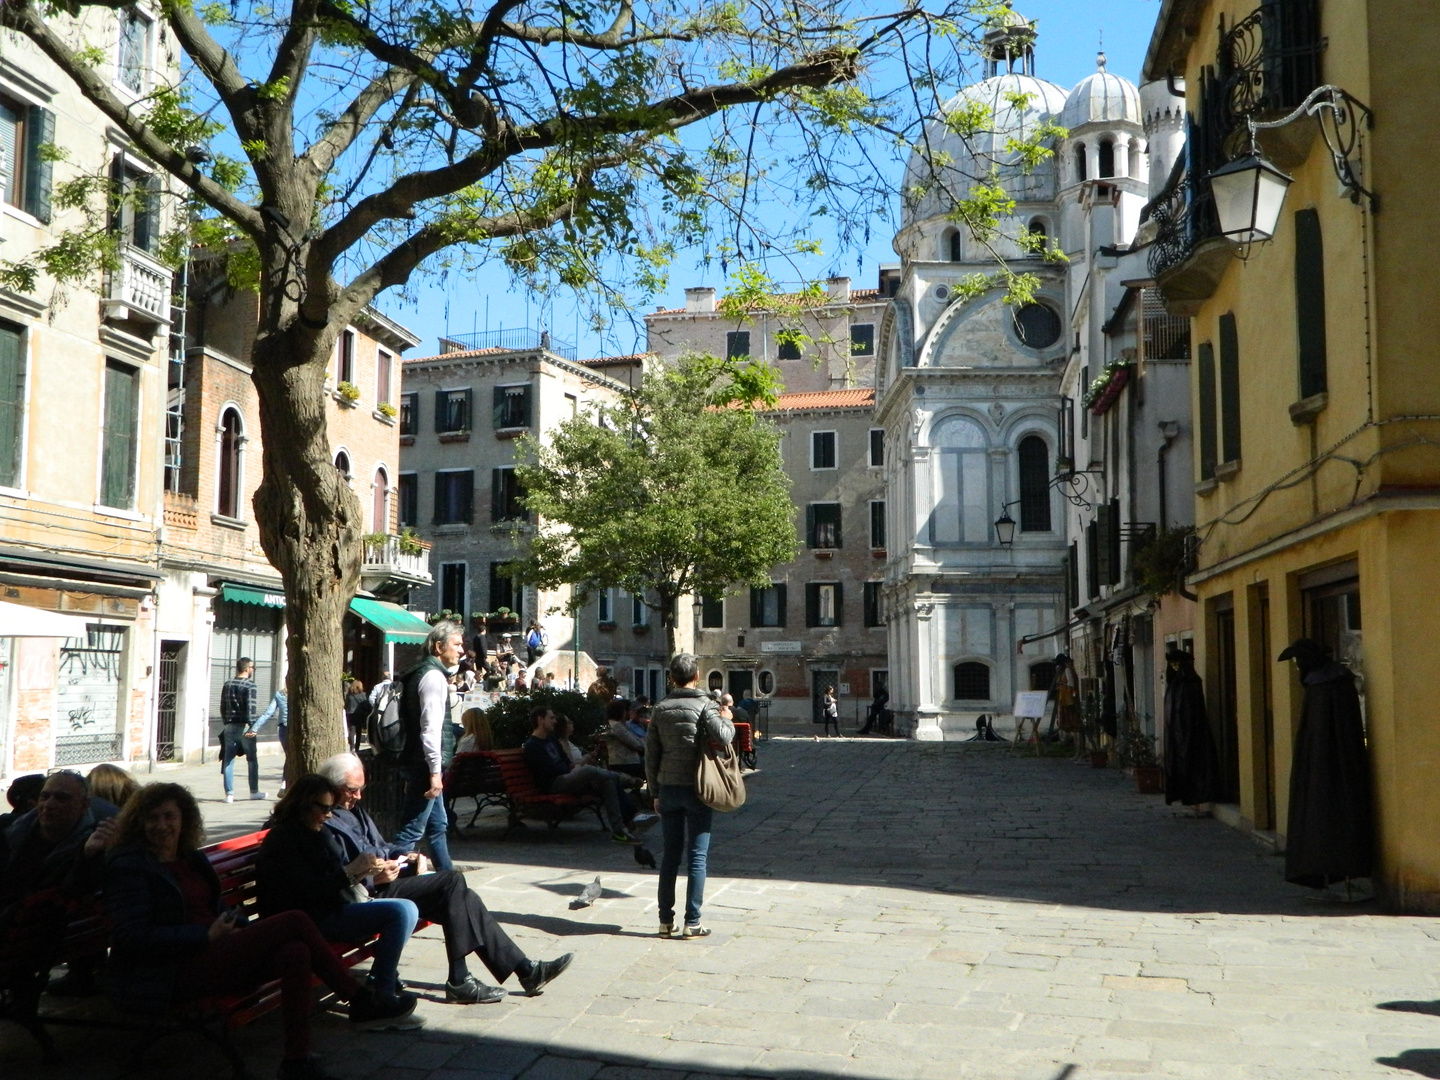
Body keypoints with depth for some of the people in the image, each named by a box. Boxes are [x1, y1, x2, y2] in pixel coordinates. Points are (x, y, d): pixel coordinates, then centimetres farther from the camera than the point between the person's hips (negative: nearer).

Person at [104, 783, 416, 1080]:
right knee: (296, 922, -21)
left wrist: (246, 928, 5)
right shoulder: (128, 865, -4)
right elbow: (133, 936, -14)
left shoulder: (192, 859, 19)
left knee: (295, 951, -22)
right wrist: (207, 935, -17)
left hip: (209, 954, 8)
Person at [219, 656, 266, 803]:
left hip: (229, 727, 5)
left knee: (228, 760, 5)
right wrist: (252, 727, -20)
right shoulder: (250, 685, -10)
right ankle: (254, 791, 17)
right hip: (244, 727, -5)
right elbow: (250, 707, -18)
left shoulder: (227, 684, 10)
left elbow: (223, 707, 14)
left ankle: (229, 793, 2)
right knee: (252, 759, 9)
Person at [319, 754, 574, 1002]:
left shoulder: (354, 810, 20)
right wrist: (373, 878, -26)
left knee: (462, 897, -7)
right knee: (452, 881, -22)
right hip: (370, 895, -9)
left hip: (385, 880, 9)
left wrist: (407, 856, 9)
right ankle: (459, 982, -20)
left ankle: (525, 969, -6)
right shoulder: (324, 824, -10)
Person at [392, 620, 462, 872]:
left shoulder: (424, 672, 17)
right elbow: (431, 728, -22)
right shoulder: (434, 676, -15)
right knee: (411, 831, -8)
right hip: (426, 766, -11)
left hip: (419, 765, 11)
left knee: (438, 825, 18)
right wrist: (435, 771, -23)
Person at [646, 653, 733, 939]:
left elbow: (651, 754, 7)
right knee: (697, 855, 2)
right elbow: (722, 736, -22)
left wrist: (655, 791, 14)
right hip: (696, 788, -4)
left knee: (670, 853, 11)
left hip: (668, 787, 4)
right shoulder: (704, 705, -8)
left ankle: (666, 920, 14)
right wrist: (728, 720, 0)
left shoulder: (660, 709, 6)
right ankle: (692, 922, 3)